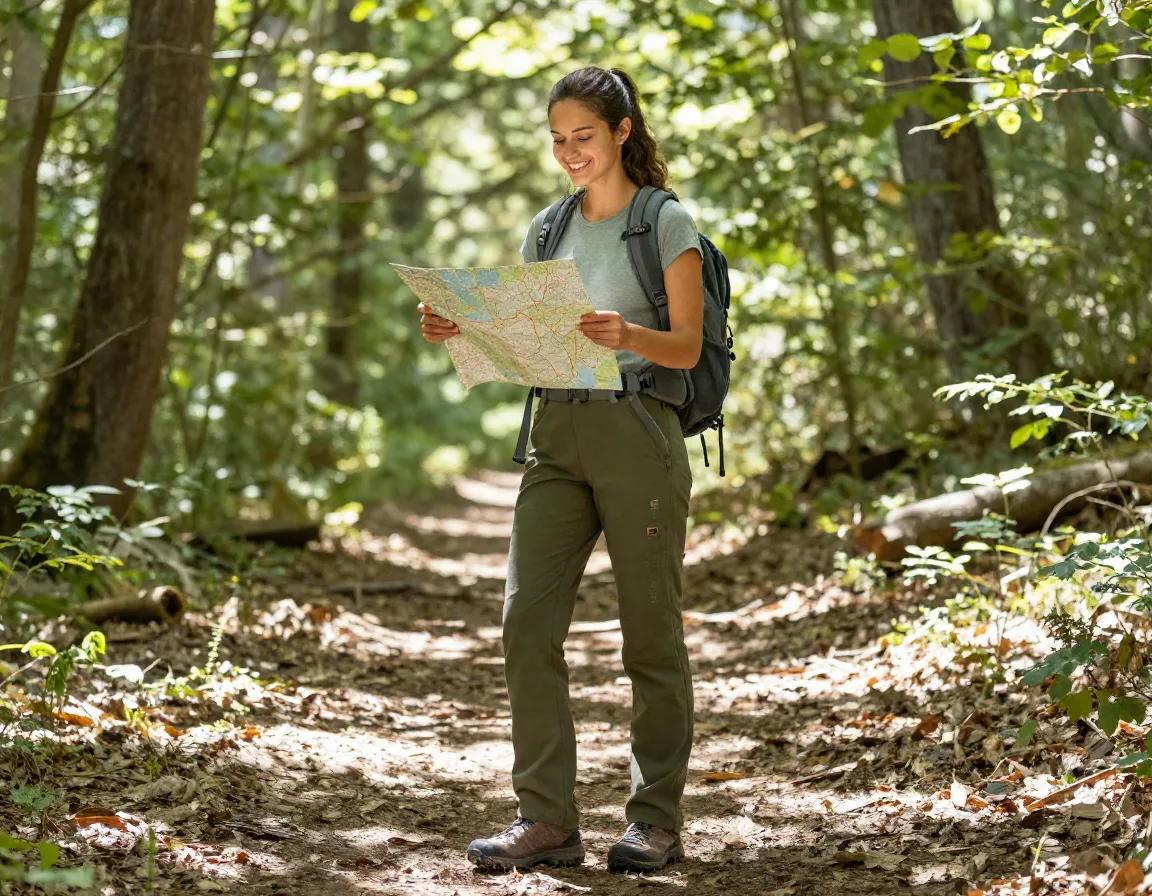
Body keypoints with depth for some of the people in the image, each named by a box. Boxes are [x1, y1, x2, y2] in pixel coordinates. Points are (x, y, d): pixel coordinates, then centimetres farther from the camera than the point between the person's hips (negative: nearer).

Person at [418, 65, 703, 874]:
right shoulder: (547, 230, 16)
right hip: (557, 437, 5)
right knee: (527, 621, -6)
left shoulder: (667, 223, 1)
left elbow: (687, 348, -6)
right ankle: (547, 821, -2)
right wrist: (459, 333, -4)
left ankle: (657, 820, 10)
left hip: (639, 430, -5)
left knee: (651, 633, 0)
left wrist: (625, 334, -25)